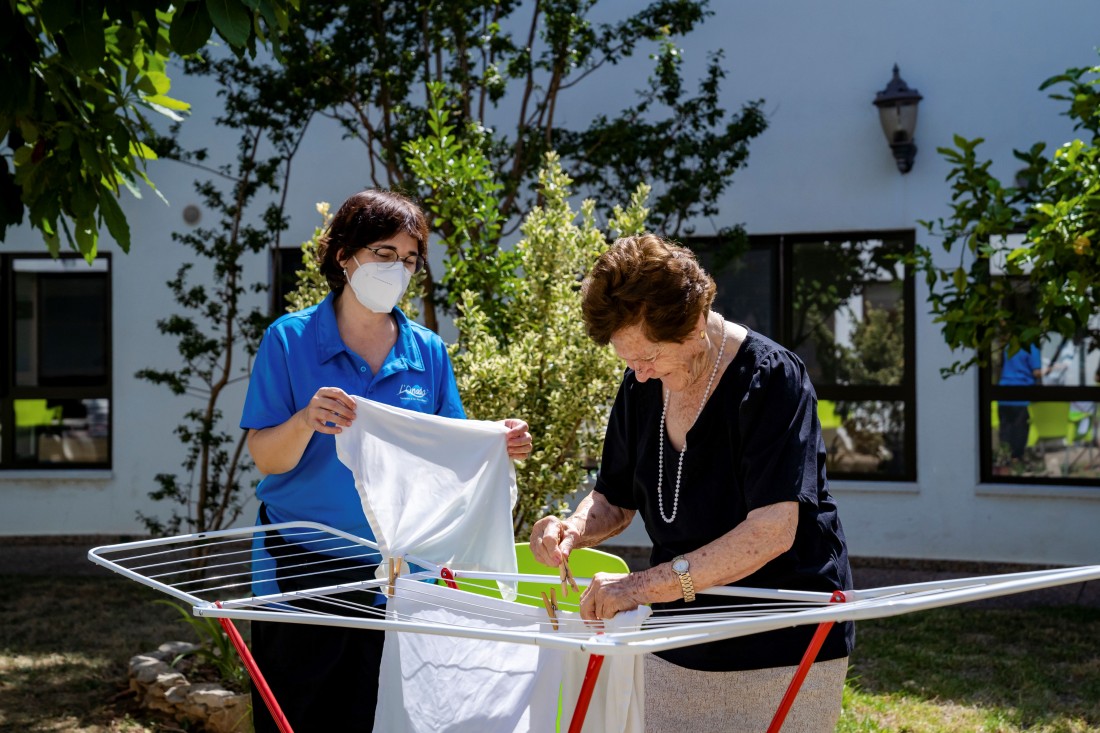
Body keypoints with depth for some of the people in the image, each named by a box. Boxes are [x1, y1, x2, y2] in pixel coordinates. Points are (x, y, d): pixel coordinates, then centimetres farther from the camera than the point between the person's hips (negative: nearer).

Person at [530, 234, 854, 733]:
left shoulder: (771, 379, -19)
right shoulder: (641, 385, 1)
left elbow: (772, 532, -27)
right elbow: (614, 499, 13)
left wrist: (644, 585, -31)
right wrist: (575, 529, -11)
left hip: (783, 654, -5)